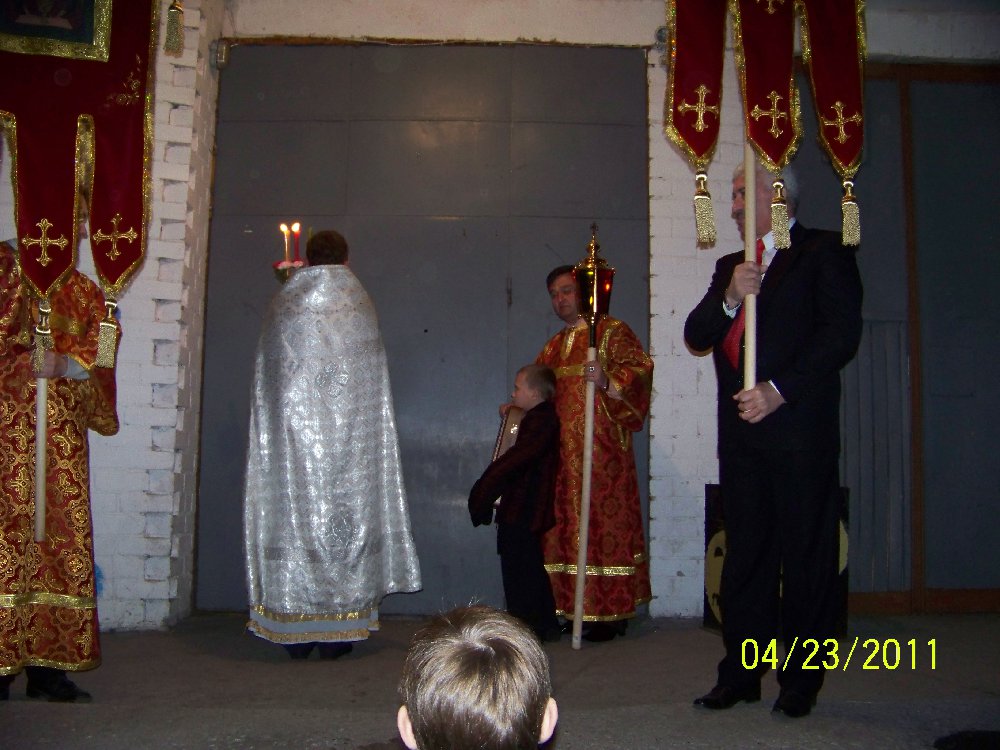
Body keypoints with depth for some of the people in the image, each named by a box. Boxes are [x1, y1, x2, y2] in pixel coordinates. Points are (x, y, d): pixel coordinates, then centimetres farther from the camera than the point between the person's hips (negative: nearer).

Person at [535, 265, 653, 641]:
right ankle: (571, 607, 10)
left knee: (603, 522, -7)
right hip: (563, 452, 7)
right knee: (565, 525, 3)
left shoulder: (612, 331, 2)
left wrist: (607, 381, -29)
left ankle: (609, 613, -2)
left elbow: (639, 369, -12)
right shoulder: (554, 346, 23)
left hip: (601, 449, -6)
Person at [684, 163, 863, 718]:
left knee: (806, 557, 1)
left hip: (801, 430, -5)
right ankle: (740, 675, 18)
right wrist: (728, 298, -8)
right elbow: (696, 336, 11)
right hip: (740, 433, 6)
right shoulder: (730, 265, 21)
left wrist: (780, 391, -15)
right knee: (744, 557, 9)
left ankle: (801, 681, 12)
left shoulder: (824, 252, 3)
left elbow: (843, 331, -9)